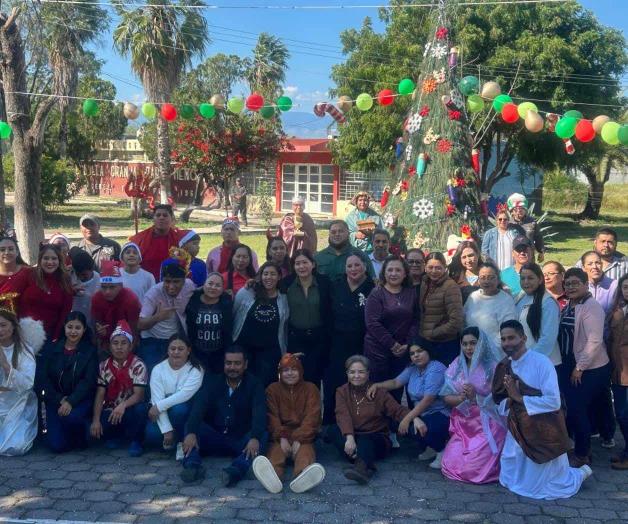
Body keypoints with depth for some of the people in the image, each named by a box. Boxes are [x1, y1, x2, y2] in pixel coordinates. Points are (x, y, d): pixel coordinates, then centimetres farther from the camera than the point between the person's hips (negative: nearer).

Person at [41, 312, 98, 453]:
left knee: (71, 416, -36)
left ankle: (80, 440, -2)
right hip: (56, 399, 2)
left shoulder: (90, 351, 0)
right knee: (56, 445, -14)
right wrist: (60, 399, -13)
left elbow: (88, 381, -10)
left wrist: (70, 402, -24)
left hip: (80, 399, -2)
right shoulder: (54, 349, 5)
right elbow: (46, 378, 1)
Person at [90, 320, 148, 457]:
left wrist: (123, 406, -40)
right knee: (93, 430, -24)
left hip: (129, 410, -3)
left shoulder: (138, 365, -12)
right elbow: (100, 395, -5)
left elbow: (138, 395, -20)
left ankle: (136, 440, -6)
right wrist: (96, 420, -19)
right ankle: (115, 436, 12)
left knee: (140, 409, -36)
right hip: (110, 411, 3)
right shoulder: (104, 366, -2)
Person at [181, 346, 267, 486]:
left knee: (263, 435, -30)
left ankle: (235, 470, -53)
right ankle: (193, 466, -44)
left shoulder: (254, 385, -1)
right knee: (190, 425, -21)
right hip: (214, 438, 2)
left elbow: (259, 414, -18)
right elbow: (198, 407, -14)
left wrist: (255, 438, -38)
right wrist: (191, 433, -34)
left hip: (241, 441, -1)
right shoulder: (213, 382, 3)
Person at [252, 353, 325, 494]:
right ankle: (272, 477, -65)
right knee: (276, 451, -32)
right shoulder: (272, 389, 10)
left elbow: (311, 418, -4)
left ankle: (302, 478, -65)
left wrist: (299, 440, -18)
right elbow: (272, 417, -2)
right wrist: (282, 438, -19)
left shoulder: (310, 389, 8)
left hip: (303, 437, 0)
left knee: (306, 451, -32)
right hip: (280, 437, 0)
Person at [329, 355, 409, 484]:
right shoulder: (342, 392, 3)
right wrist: (349, 437, -34)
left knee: (365, 440, -34)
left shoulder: (379, 392, 2)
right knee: (334, 430, -26)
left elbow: (398, 411, -7)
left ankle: (361, 466, -63)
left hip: (376, 440, -2)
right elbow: (343, 415, -14)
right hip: (352, 438, 2)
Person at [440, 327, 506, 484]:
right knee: (450, 465, -9)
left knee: (473, 468, -13)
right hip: (462, 425, 4)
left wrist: (476, 398, -20)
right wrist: (461, 398, -15)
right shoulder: (456, 366, 6)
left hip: (487, 425, -4)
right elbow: (446, 397, 4)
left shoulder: (493, 367, -8)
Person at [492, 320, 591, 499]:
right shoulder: (504, 367, 1)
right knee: (511, 482, 17)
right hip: (518, 432, 7)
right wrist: (508, 402, -14)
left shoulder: (541, 362, -20)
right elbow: (501, 402, 8)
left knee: (548, 489, 7)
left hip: (544, 433, -6)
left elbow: (554, 402, -25)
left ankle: (580, 473, 34)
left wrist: (520, 398, -23)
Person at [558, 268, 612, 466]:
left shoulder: (591, 306, -16)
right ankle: (582, 448, 28)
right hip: (569, 367, 8)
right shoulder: (567, 308, 11)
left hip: (590, 370, -8)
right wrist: (571, 367, 11)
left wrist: (579, 368, -18)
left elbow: (594, 341, -21)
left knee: (577, 410, -3)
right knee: (571, 409, 12)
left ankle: (582, 455, 14)